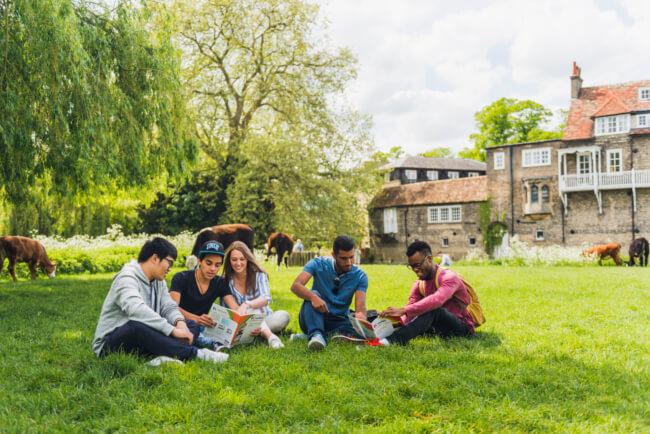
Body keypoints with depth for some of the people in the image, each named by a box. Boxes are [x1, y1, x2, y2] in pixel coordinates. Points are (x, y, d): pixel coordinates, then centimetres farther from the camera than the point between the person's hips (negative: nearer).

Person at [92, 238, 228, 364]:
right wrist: (173, 330, -38)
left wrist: (180, 322, -17)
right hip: (110, 346, -9)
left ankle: (163, 359, -36)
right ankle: (195, 353, -37)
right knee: (136, 325, -41)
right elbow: (136, 310, -33)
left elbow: (169, 307, 8)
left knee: (192, 325, -4)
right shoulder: (127, 278, -16)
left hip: (143, 341, 9)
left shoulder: (158, 282, 15)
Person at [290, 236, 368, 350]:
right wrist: (313, 297, -44)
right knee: (313, 294, -32)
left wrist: (361, 320, -41)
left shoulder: (360, 276, -5)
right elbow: (295, 286, -22)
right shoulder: (318, 264, -8)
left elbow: (360, 307, -16)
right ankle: (316, 335, -48)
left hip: (338, 321, 0)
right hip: (314, 319, 0)